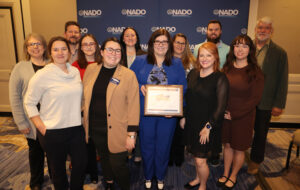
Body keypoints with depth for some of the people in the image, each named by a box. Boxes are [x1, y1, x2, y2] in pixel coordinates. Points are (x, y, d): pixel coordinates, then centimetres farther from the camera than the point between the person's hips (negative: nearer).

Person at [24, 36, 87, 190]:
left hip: (76, 128, 4)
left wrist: (77, 115, 9)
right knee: (58, 169, 14)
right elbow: (29, 103, -7)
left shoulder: (75, 71, 4)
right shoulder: (42, 75, -11)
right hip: (53, 132, -4)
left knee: (81, 164, 14)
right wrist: (42, 128, -11)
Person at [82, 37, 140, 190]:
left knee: (117, 164, 2)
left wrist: (131, 134, -13)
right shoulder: (91, 69, 2)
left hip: (116, 131, -4)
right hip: (95, 129, 4)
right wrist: (85, 121, 10)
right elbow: (84, 97, 11)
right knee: (104, 160, 22)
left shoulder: (129, 75, -10)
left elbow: (133, 106, -11)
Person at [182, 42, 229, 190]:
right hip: (191, 122, 5)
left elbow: (221, 106, -14)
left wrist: (208, 127, -15)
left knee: (200, 160, 1)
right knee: (195, 155, 19)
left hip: (207, 125, -5)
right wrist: (183, 117, 9)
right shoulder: (193, 73, 3)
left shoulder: (220, 78, -13)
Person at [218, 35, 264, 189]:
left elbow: (255, 99, -12)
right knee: (227, 145, 16)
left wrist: (234, 114, -13)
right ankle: (225, 174, 35)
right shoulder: (227, 68, 1)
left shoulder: (255, 72, -11)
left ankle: (233, 176, 34)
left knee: (238, 148, 11)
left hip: (243, 117, -3)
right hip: (225, 115, 3)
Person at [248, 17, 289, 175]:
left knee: (260, 133, 15)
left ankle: (255, 160, 36)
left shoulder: (279, 53, -4)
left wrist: (279, 105, -7)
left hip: (264, 103, -1)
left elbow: (282, 81, -4)